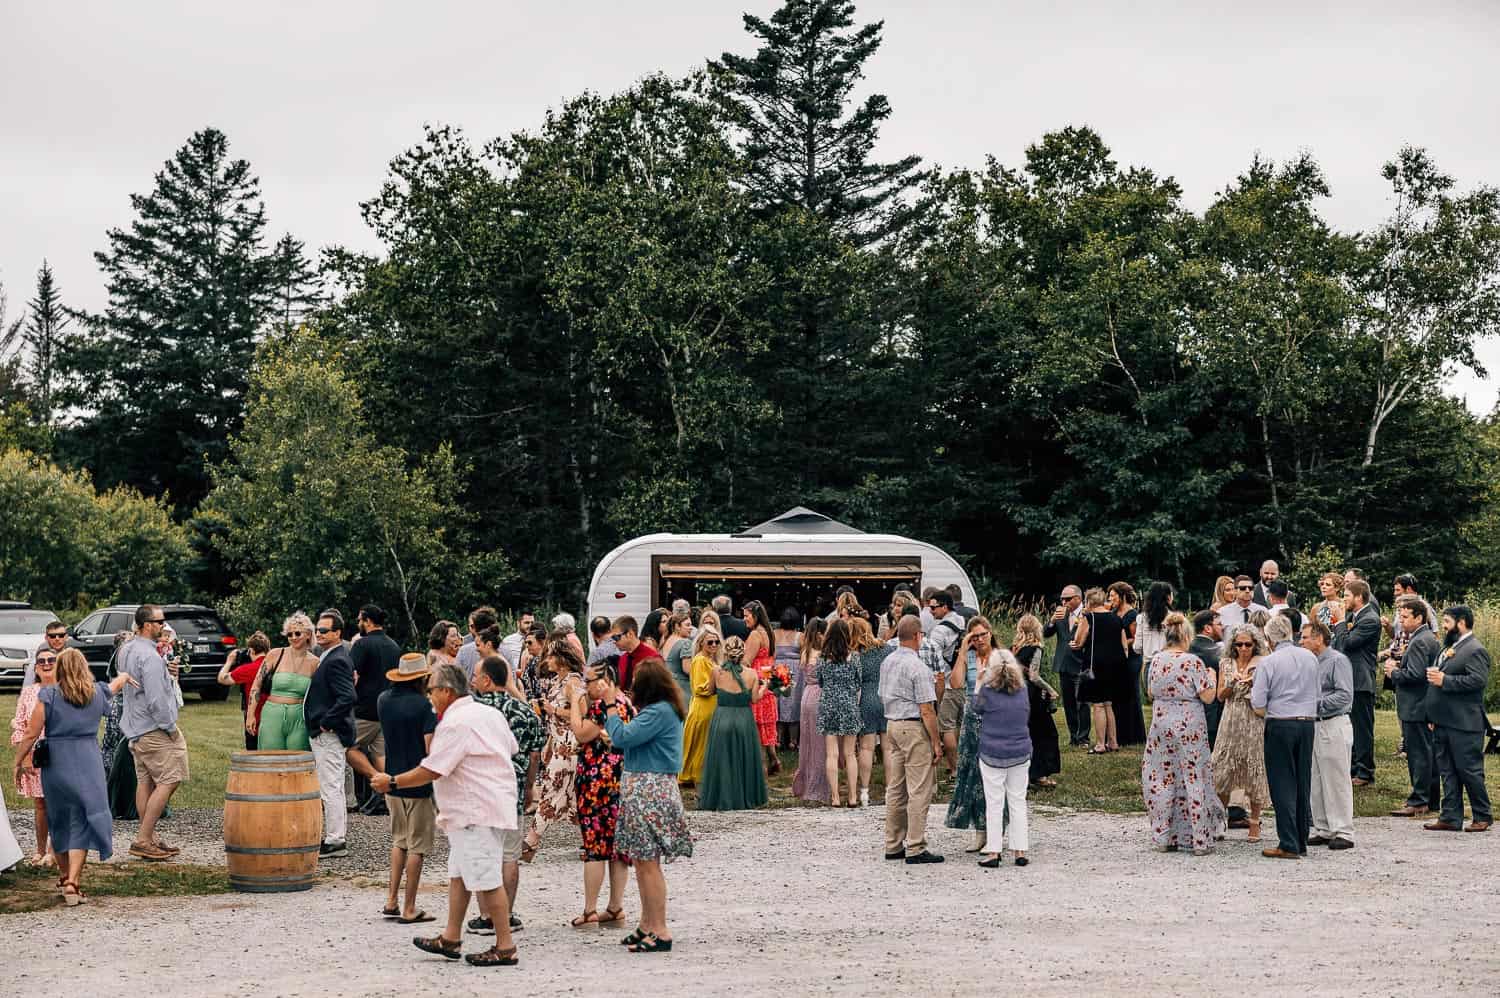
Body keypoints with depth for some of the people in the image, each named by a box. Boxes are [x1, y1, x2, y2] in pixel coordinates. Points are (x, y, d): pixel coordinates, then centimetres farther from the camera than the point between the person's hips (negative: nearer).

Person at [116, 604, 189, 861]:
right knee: (168, 780, -6)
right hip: (153, 728, -10)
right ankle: (143, 840, -8)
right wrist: (170, 727, -12)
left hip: (135, 728, 10)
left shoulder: (125, 650, 10)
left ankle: (149, 838, 16)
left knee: (145, 782, 12)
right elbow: (156, 699, -23)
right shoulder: (149, 656, -21)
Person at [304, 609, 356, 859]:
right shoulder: (330, 658, 15)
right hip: (324, 735, 11)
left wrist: (325, 723, -20)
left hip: (329, 735, -11)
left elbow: (347, 698, -28)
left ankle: (335, 842, -4)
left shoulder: (336, 661, -17)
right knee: (332, 788, 15)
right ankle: (335, 835, 23)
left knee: (330, 788, -7)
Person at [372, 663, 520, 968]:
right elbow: (511, 748, 24)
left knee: (486, 879, -7)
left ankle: (505, 948, -4)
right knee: (459, 873, 15)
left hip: (477, 812, -10)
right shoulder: (489, 714, 12)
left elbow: (431, 771, -19)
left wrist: (392, 782, -9)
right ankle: (451, 939, 20)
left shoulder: (455, 723, -17)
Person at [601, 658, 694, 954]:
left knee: (648, 862, -6)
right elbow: (636, 736, 18)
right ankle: (647, 925, 23)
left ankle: (660, 932, -1)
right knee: (641, 861, 15)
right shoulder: (664, 709, 12)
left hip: (649, 791, -10)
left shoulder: (659, 712, -19)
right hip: (643, 788, 10)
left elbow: (622, 737, -21)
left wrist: (611, 705, -9)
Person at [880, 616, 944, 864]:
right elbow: (926, 710, -16)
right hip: (914, 728, -9)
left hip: (892, 725, 9)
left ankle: (893, 845, 17)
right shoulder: (918, 667, -15)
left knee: (895, 789, 12)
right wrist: (936, 742, -11)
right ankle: (915, 848, -5)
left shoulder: (887, 663, 10)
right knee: (918, 791, -5)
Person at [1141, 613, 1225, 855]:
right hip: (1190, 725, -4)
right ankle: (1200, 841, 5)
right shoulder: (1193, 662, -13)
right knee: (1194, 779, 3)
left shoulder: (1156, 661, 1)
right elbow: (1207, 696, -12)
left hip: (1161, 724, 4)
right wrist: (1211, 677, 6)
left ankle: (1163, 838, 13)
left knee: (1161, 780, 11)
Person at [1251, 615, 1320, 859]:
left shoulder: (1269, 662, -9)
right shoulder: (1310, 658, 6)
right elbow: (1315, 694, 13)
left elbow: (1259, 706, -10)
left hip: (1280, 725, -5)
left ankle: (1288, 845, -3)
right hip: (1307, 723, 5)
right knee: (1303, 783, 11)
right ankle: (1301, 843, 15)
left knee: (1283, 785, -1)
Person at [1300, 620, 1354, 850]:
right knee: (1316, 782, 10)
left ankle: (1343, 832, 0)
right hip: (1313, 726, 8)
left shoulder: (1337, 661, -10)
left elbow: (1345, 695, -18)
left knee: (1336, 781, -4)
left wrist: (1317, 703, -17)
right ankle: (1322, 829, 18)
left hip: (1333, 726, -8)